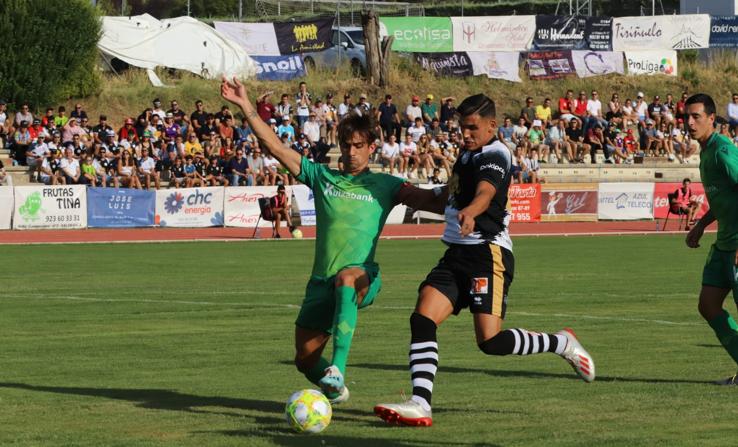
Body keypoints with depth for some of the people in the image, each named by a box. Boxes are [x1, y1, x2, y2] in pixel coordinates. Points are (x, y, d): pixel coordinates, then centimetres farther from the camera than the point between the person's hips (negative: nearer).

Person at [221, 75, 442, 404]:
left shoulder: (384, 186, 11)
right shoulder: (321, 177, 15)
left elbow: (430, 200, 1)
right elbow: (274, 146, 11)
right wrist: (245, 106, 4)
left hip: (364, 278, -4)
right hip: (322, 280, 4)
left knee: (346, 278, -41)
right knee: (305, 360, 4)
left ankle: (338, 369, -50)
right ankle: (334, 390, 40)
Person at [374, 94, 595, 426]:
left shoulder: (495, 156, -10)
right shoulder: (467, 155, 18)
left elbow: (485, 193, -32)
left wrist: (470, 212, -53)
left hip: (487, 253, -9)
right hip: (456, 254, 9)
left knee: (491, 341, -16)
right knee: (422, 320, -11)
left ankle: (562, 343, 9)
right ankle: (420, 405, -17)